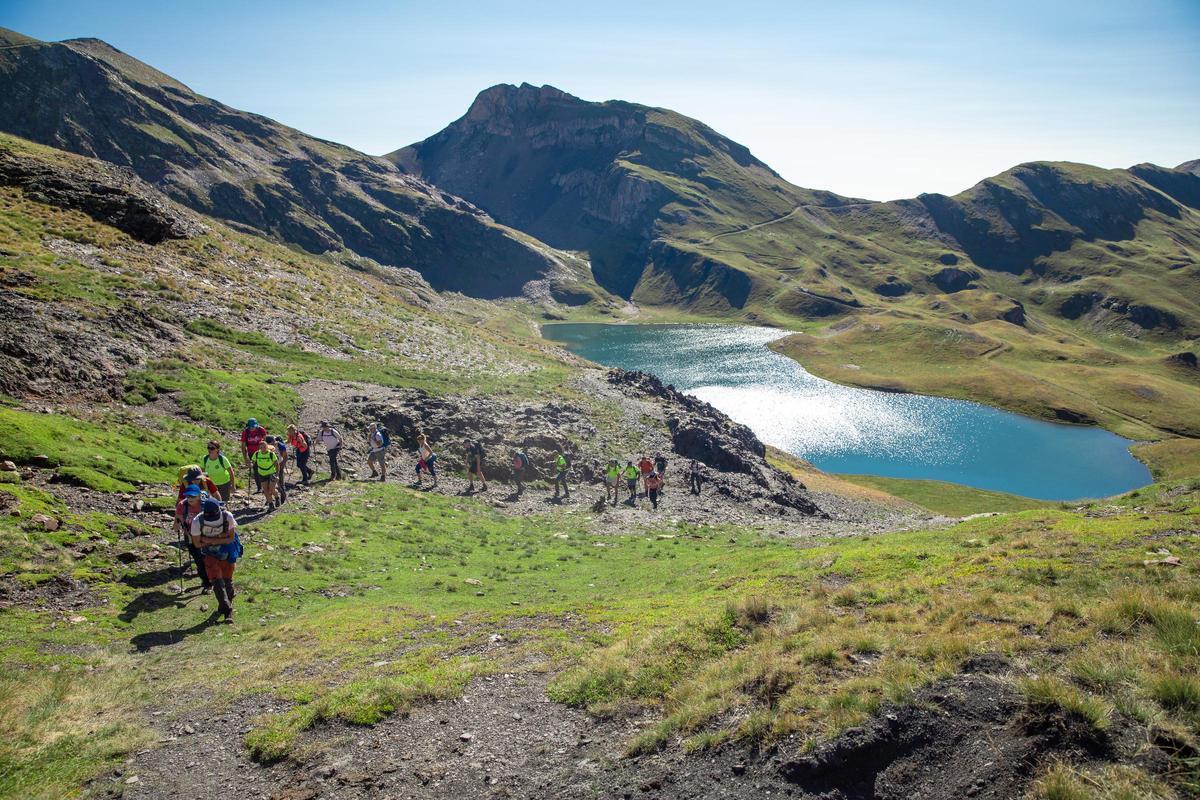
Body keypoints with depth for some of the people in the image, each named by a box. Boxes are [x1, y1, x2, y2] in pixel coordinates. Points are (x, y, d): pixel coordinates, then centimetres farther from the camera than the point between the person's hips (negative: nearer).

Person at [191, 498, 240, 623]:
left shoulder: (227, 517, -25)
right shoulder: (197, 521, -24)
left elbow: (231, 538, -15)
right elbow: (197, 544, -13)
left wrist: (210, 540, -23)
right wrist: (220, 537, -19)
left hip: (226, 552, 0)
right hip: (210, 554, 0)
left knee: (227, 580, 8)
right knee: (217, 581, -10)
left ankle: (225, 606, 30)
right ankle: (227, 610, -8)